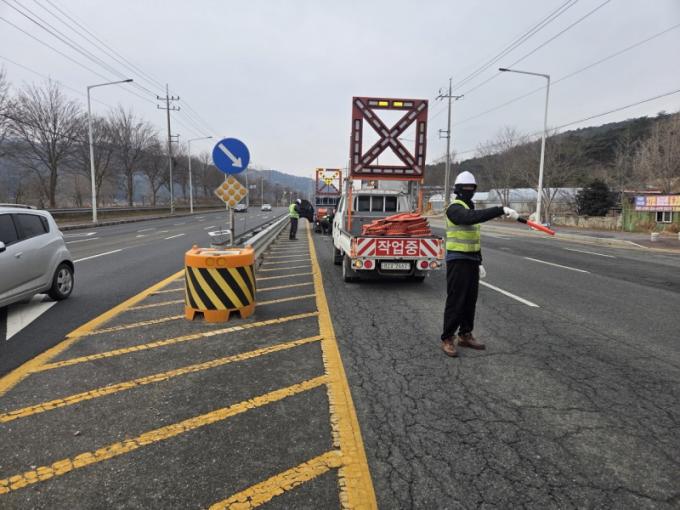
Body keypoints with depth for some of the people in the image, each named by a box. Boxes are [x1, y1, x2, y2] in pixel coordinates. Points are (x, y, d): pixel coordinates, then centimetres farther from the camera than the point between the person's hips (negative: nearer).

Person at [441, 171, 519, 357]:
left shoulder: (470, 208, 18)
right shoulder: (455, 208, -12)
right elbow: (473, 217, -35)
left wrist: (479, 262, 21)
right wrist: (502, 210, -41)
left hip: (471, 261, 9)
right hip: (457, 261, -9)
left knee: (470, 300, 13)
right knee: (455, 301, -5)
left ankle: (465, 335, 24)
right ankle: (447, 339, 4)